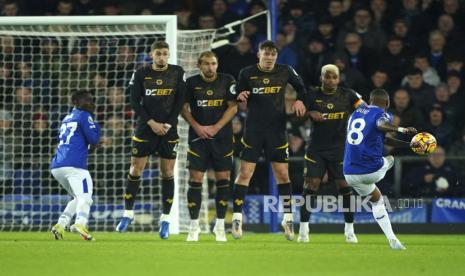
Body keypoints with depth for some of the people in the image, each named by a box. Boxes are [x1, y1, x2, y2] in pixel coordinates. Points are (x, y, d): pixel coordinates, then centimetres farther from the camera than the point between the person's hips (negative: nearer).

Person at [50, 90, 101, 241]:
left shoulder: (66, 119, 24)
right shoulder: (84, 116, 2)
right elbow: (94, 140, -4)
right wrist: (96, 126, 15)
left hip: (56, 167, 8)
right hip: (74, 165, -8)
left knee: (78, 198, 22)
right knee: (85, 197, -19)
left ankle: (60, 225, 9)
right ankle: (80, 223, -45)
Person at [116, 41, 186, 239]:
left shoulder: (177, 73, 2)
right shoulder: (141, 74, 1)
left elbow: (180, 101, 0)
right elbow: (134, 101, -1)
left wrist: (167, 124, -9)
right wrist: (151, 122, -10)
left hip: (168, 129, 0)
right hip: (145, 128, 0)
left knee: (167, 173, 0)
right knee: (135, 170, -1)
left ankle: (165, 219, 6)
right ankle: (128, 213, 12)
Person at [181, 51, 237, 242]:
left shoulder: (227, 81, 2)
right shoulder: (192, 83, 3)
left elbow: (233, 107, -1)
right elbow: (184, 108, 4)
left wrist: (216, 128, -10)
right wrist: (197, 127, -9)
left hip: (222, 137, 0)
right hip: (198, 137, 0)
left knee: (223, 179, 0)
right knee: (195, 179, -5)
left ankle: (220, 226, 9)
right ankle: (194, 226, 0)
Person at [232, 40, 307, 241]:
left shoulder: (285, 72, 0)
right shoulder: (247, 73, -2)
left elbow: (301, 87, 16)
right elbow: (237, 99, 6)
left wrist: (300, 101, -3)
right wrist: (241, 97, -16)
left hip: (277, 131, 1)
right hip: (253, 130, -1)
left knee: (282, 174, 3)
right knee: (245, 173, -8)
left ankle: (288, 218, 13)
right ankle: (237, 217, -2)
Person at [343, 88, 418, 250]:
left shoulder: (356, 113, 19)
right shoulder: (382, 114, -2)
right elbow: (381, 125, -30)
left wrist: (409, 145, 27)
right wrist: (400, 129, -44)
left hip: (350, 174, 5)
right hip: (372, 170, -5)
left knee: (376, 200, 25)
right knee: (389, 159, 31)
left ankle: (392, 239, 17)